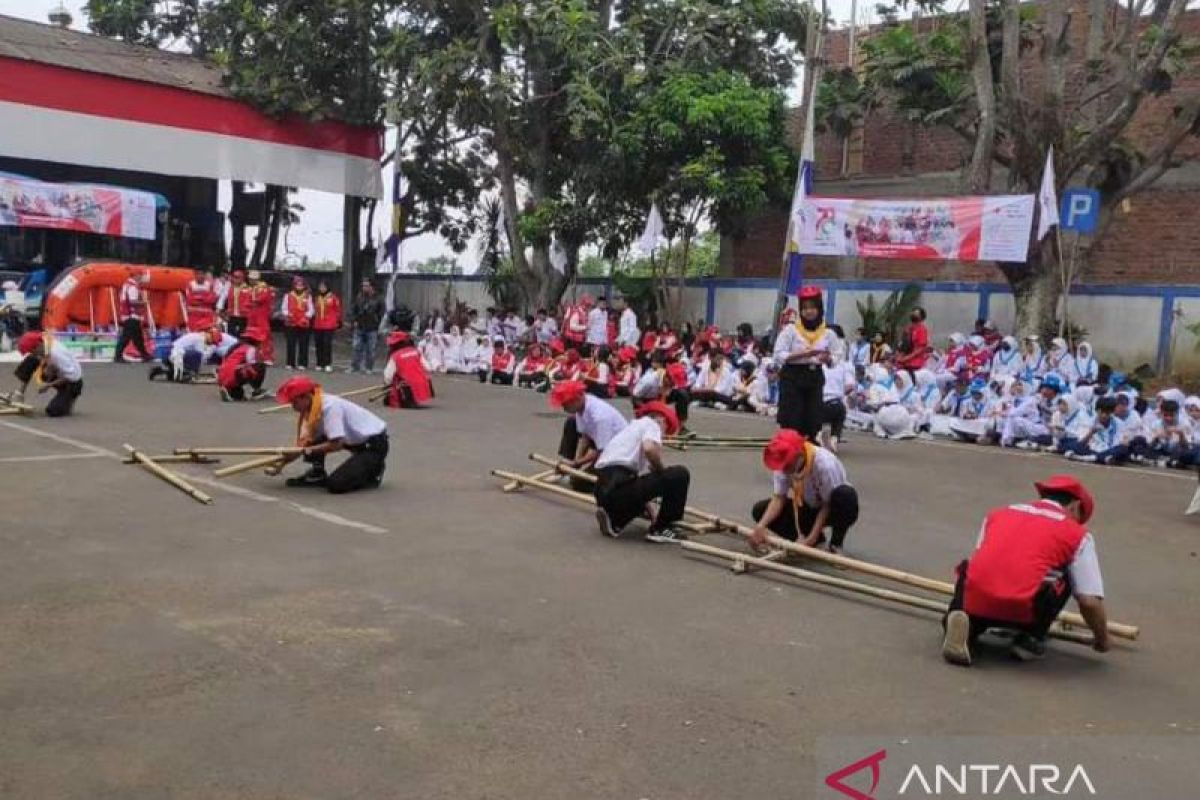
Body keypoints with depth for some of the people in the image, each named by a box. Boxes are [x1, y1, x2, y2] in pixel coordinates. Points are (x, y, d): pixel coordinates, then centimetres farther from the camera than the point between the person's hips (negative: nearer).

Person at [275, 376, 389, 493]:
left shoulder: (329, 407, -24)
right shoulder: (312, 407, 3)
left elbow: (336, 444, -27)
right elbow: (307, 440, 4)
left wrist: (307, 450, -18)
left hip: (375, 445, -9)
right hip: (358, 441, 9)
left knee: (335, 485, -19)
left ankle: (373, 473, 3)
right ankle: (317, 474, 14)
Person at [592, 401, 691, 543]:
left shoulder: (631, 427, 34)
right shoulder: (650, 423, 8)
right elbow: (649, 448, -17)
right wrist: (662, 470, 5)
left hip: (603, 492, 9)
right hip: (620, 487, -9)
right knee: (679, 474, -1)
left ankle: (613, 520, 11)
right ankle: (660, 529, 4)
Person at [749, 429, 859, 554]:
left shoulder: (825, 464, -33)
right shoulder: (784, 464, -19)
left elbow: (827, 506, -26)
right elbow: (778, 499, -19)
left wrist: (811, 539, -31)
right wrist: (761, 526, -35)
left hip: (832, 511, -5)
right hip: (808, 508, 5)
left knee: (845, 494, -40)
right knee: (760, 510, -12)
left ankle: (835, 544, -14)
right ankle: (815, 539, 0)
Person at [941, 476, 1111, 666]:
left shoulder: (998, 513, 24)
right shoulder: (1077, 534, 14)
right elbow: (1090, 601, 10)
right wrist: (1102, 641, 29)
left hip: (976, 602, 2)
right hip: (1023, 610, -2)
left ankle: (967, 627, 7)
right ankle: (1030, 639, 16)